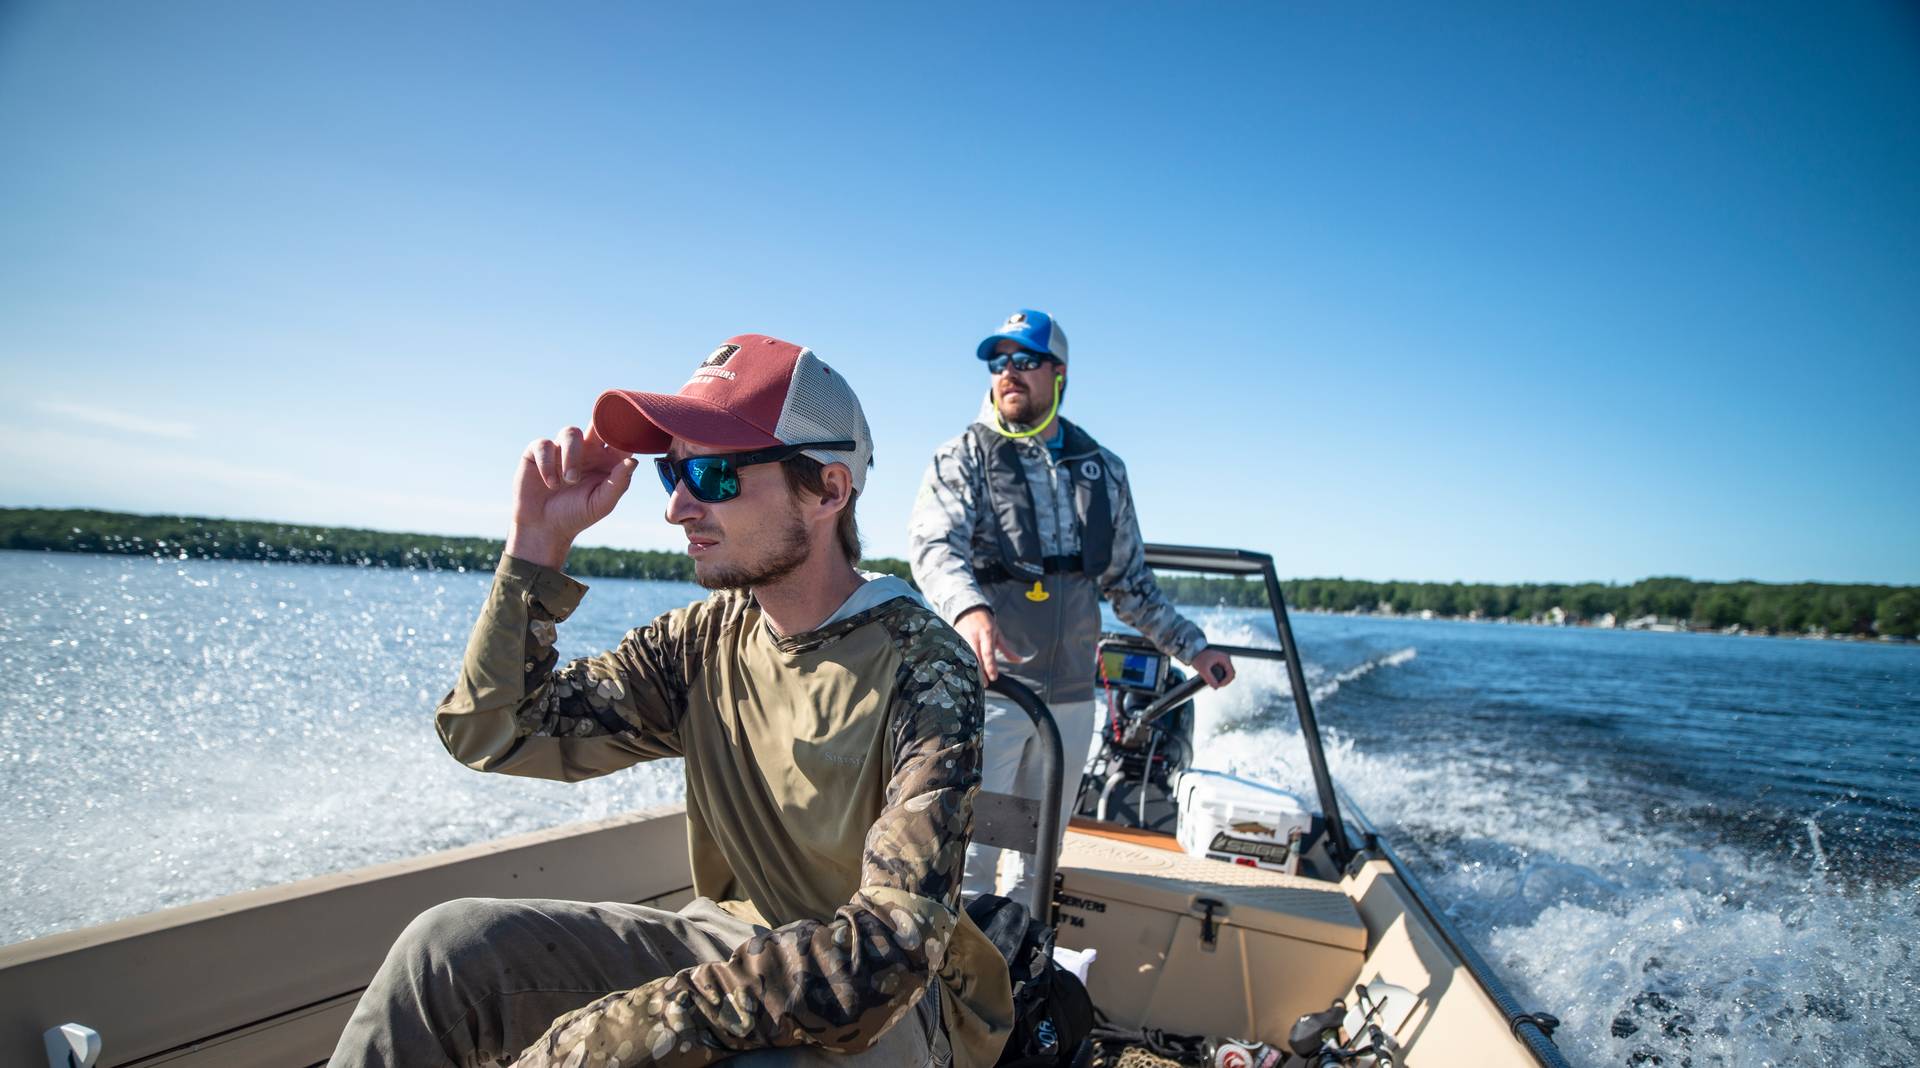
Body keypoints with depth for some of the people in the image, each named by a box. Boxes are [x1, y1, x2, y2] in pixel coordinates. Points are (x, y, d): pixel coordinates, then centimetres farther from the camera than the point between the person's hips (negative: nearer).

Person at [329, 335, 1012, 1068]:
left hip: (885, 1003, -5)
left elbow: (893, 942, -29)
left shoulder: (922, 670, -21)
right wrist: (537, 546, -11)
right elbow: (490, 733, 0)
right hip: (731, 946, 6)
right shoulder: (703, 642, -2)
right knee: (450, 946, -13)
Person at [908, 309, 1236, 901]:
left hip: (1072, 698, 4)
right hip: (986, 692, -4)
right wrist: (969, 608, -40)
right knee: (973, 849, -3)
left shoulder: (1103, 470, 11)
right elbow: (932, 546, -20)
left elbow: (1128, 579, 19)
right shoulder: (963, 459, -2)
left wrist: (1190, 645, 16)